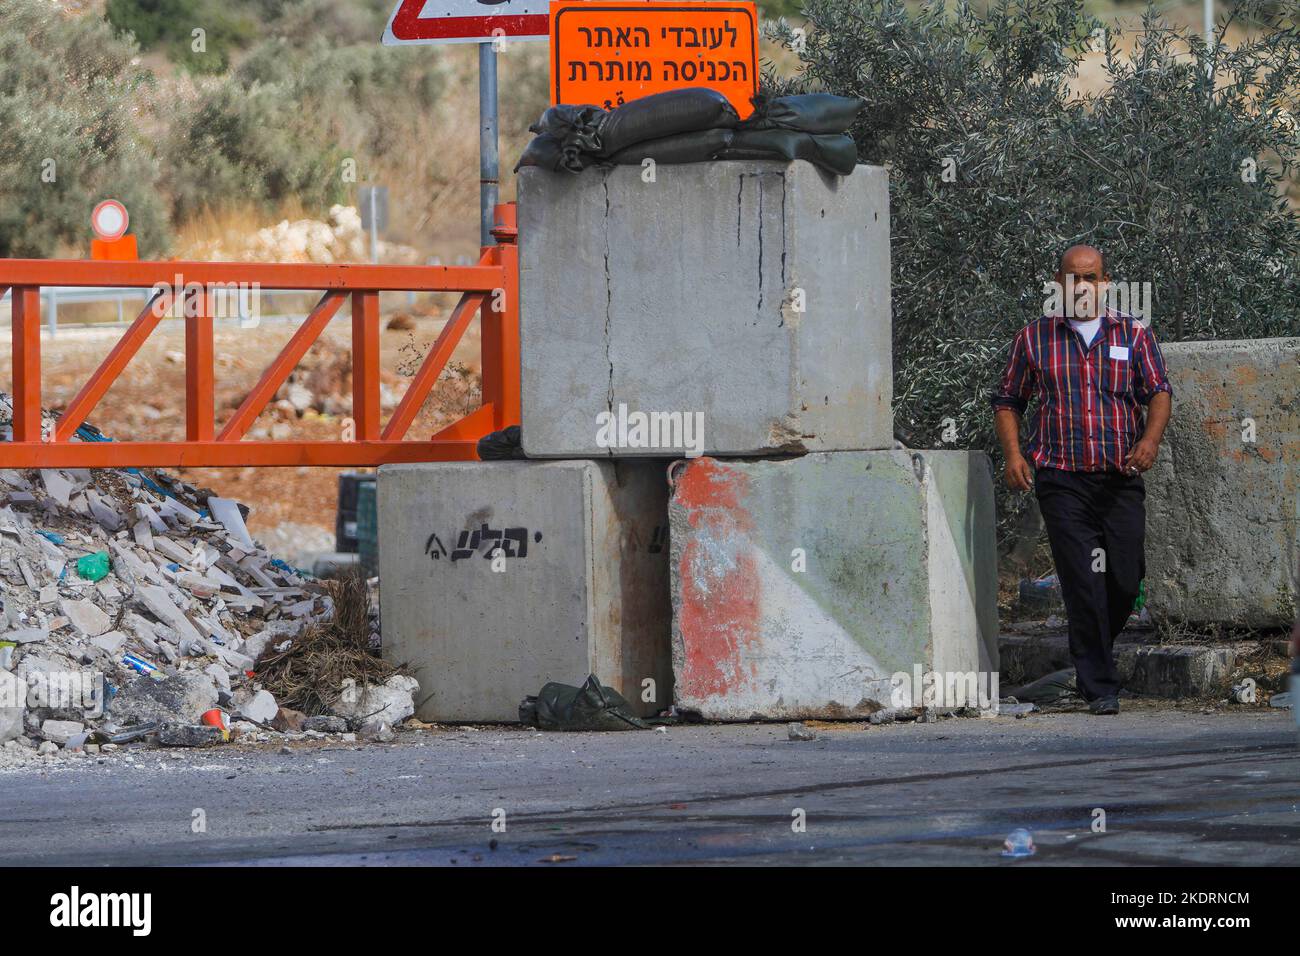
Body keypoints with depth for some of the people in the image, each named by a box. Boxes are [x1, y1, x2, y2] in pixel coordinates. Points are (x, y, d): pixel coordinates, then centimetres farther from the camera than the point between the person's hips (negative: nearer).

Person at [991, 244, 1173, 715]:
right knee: (1083, 584, -9)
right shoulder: (1034, 338, 9)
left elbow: (1159, 392, 2)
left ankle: (1091, 653, 29)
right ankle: (1099, 686, -5)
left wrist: (1151, 438, -18)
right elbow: (1007, 401, 13)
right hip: (1062, 479, -1)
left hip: (1121, 478, 1)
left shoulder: (1134, 335, 9)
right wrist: (1013, 454, -3)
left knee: (1126, 580, 0)